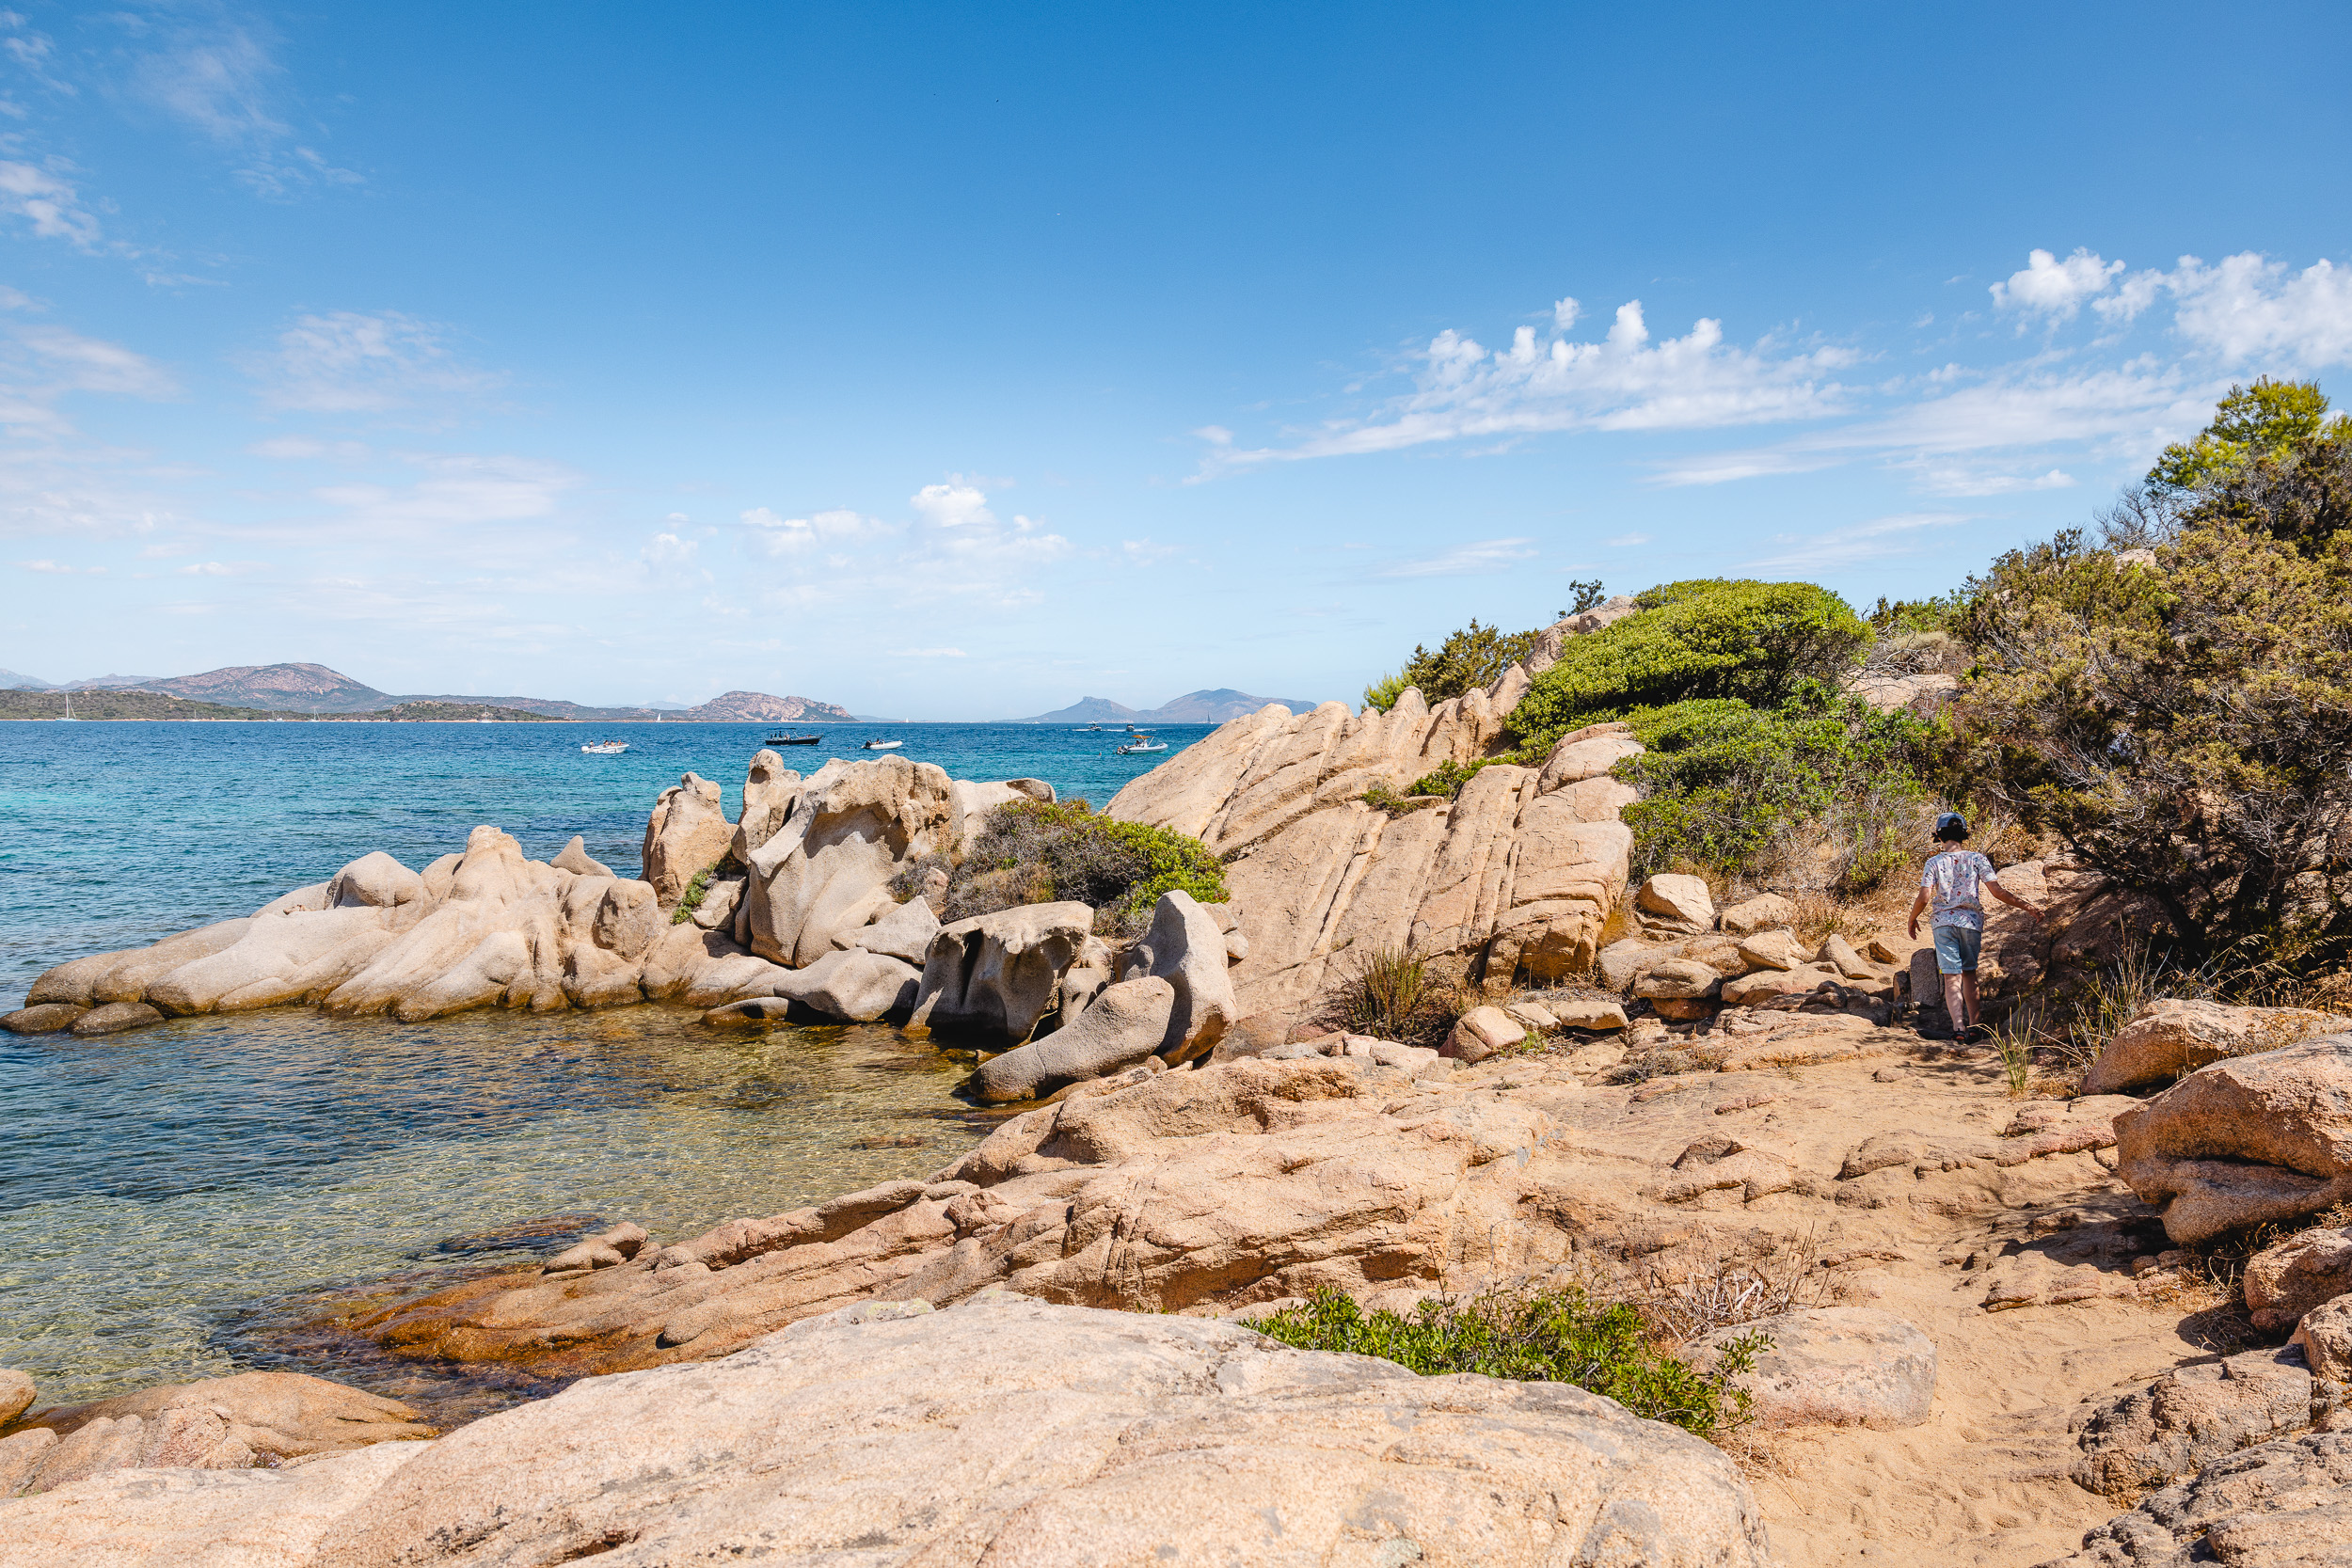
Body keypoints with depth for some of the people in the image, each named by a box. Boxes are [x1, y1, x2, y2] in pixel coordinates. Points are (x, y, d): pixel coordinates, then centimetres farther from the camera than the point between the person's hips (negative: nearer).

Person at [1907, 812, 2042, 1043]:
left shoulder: (1934, 862, -2)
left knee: (1952, 977, -3)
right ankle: (1974, 1024, 18)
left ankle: (1958, 1027, -15)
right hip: (1971, 921, 1)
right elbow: (1997, 891, -6)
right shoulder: (1977, 859, 0)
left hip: (1943, 922, -1)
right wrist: (2027, 907, 2)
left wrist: (1912, 920, 8)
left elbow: (1924, 897, -8)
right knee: (1969, 973, 18)